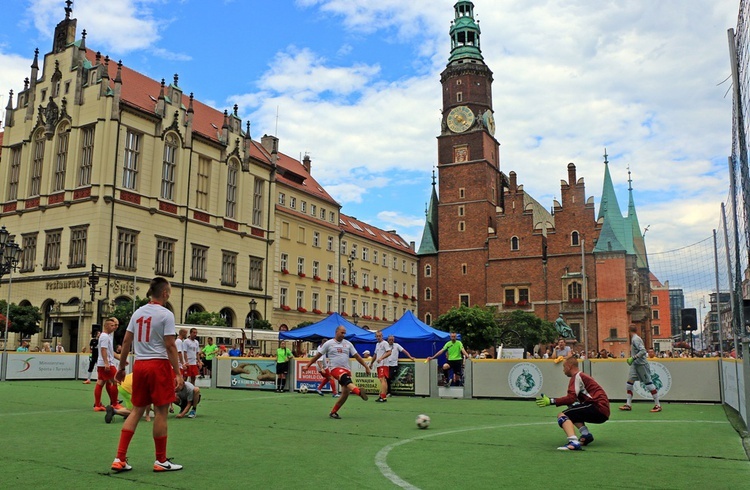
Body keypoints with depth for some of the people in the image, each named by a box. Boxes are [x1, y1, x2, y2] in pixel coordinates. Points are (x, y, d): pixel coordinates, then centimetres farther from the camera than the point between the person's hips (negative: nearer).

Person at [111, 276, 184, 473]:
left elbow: (126, 341, 10)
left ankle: (120, 459, 9)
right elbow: (170, 346, -13)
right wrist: (178, 373, -11)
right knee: (161, 412, 2)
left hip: (140, 365, 7)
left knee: (137, 410, 12)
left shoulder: (138, 312, 9)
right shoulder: (166, 314, -9)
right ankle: (161, 461, 11)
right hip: (159, 365, -6)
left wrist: (121, 367, 19)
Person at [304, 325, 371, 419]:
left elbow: (357, 356, 13)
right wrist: (308, 365, 7)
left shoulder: (348, 344, 11)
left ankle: (333, 412, 13)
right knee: (347, 379, -36)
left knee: (345, 393, -3)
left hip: (346, 370, 5)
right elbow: (318, 355, 8)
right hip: (335, 369, -5)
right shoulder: (329, 343, 3)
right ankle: (359, 392, -64)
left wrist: (366, 366, 8)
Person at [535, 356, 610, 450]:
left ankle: (574, 442, -38)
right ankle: (586, 434, 6)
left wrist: (550, 401, -17)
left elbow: (571, 398, -17)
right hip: (603, 412, 10)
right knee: (572, 414, 30)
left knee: (562, 415, -15)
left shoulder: (577, 376, -5)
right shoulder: (583, 376, 23)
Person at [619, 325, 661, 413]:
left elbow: (643, 351, -24)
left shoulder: (636, 339, -16)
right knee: (629, 382, 5)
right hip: (635, 364, 10)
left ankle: (657, 405, 4)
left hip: (641, 364, -10)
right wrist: (632, 359, 22)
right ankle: (628, 404, 7)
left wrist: (633, 358, -27)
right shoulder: (634, 339, 12)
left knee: (648, 383, -3)